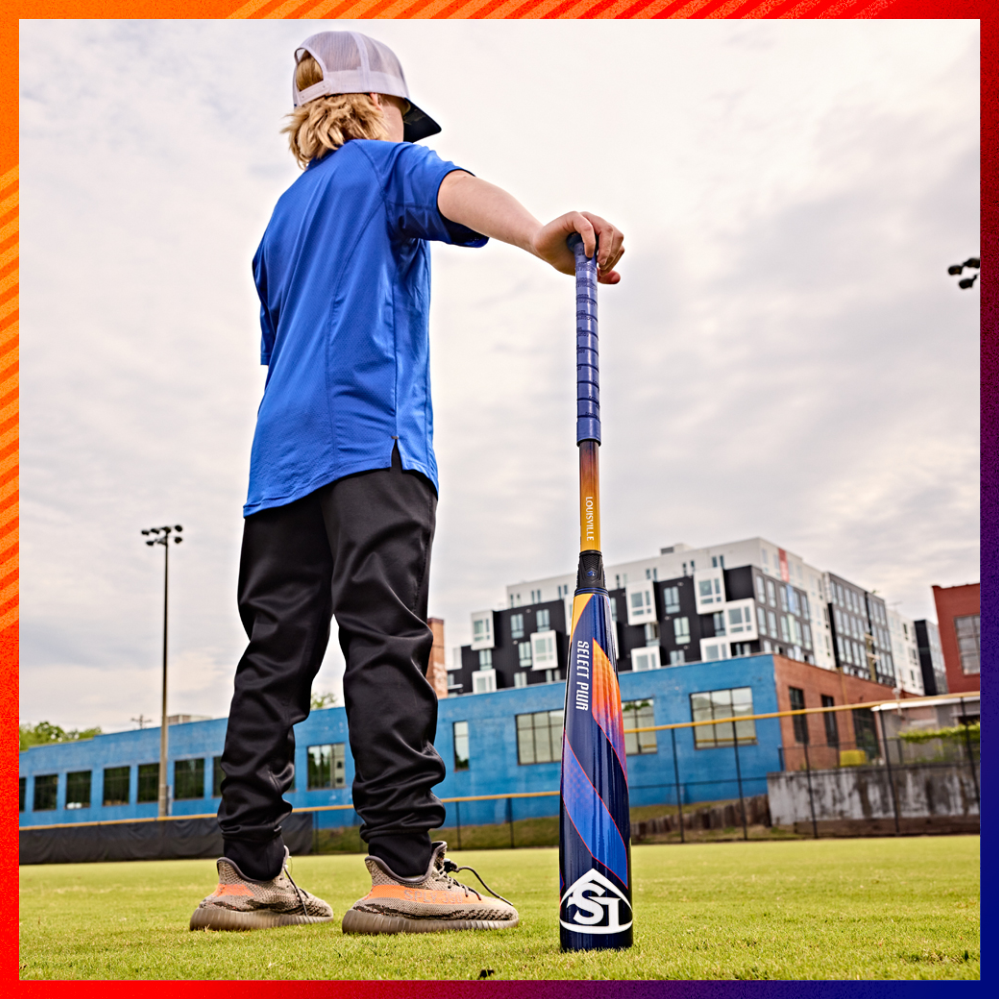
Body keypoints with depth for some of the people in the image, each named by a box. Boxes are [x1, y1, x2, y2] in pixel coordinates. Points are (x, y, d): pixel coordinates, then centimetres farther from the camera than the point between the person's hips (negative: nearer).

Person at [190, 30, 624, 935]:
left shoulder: (285, 213, 31)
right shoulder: (385, 164, 11)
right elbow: (450, 190, -14)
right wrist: (539, 237, -34)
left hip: (280, 452, 7)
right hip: (370, 435, -7)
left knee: (275, 655, 3)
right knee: (387, 644, -14)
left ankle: (249, 875, 4)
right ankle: (403, 871, -19)